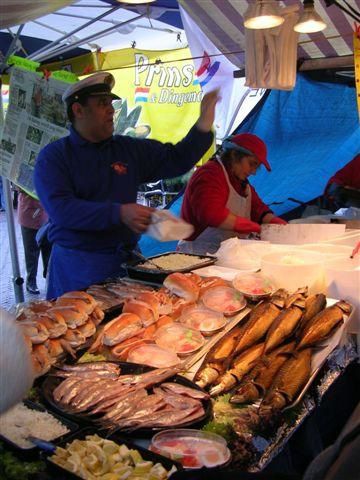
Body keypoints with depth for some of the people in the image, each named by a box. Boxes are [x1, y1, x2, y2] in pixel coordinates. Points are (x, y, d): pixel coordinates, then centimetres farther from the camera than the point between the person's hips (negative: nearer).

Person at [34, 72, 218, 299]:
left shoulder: (129, 149, 8)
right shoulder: (53, 156, -5)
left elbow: (176, 160, 11)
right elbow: (61, 209, -18)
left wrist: (204, 126, -4)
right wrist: (119, 213, -27)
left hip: (127, 258, 4)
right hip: (78, 265, -4)